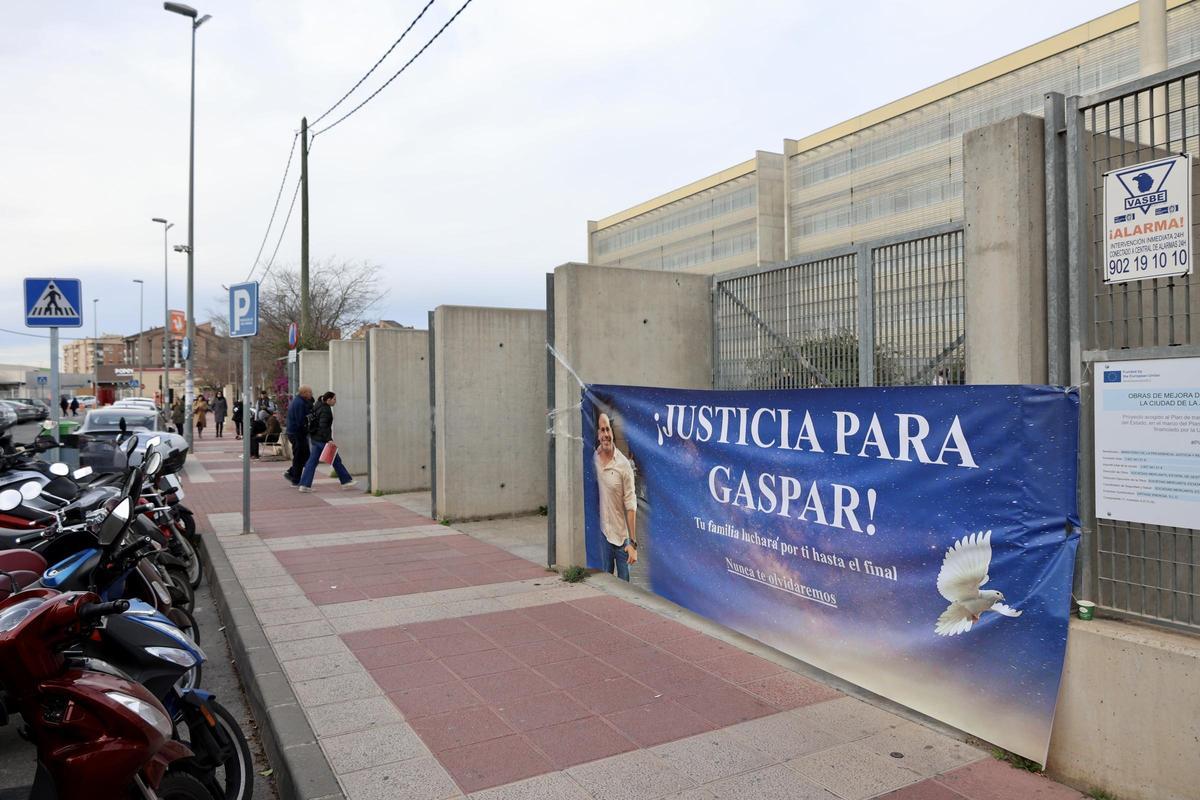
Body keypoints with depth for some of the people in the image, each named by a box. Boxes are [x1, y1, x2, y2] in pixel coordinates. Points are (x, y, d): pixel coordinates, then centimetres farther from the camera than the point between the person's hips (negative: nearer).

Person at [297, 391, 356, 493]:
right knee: (336, 460, 1)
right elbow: (323, 427, -23)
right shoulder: (325, 410, -15)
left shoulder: (319, 407, 15)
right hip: (322, 439, -10)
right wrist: (329, 439, -25)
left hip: (314, 438, 10)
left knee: (312, 461, 7)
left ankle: (304, 485, 4)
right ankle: (346, 481, 10)